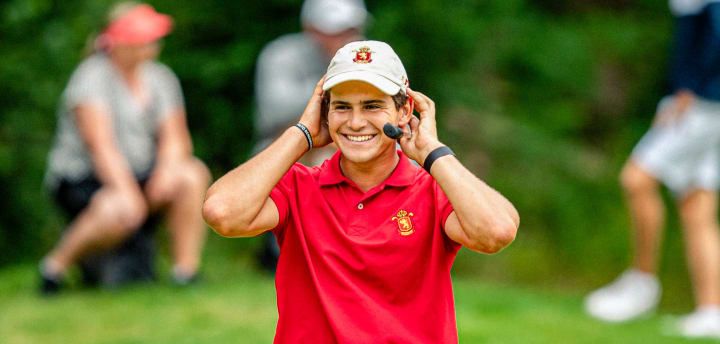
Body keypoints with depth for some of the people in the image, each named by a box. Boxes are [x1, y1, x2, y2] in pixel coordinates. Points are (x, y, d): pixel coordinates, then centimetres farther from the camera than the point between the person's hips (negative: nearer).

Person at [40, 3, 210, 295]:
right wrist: (126, 192, -30)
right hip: (82, 180, -6)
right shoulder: (93, 76, -12)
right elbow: (101, 144, -21)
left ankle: (186, 269, -18)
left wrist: (168, 168, -19)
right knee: (119, 211, -38)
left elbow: (174, 137, 4)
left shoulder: (160, 78, 8)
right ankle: (55, 265, -14)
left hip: (139, 173, 6)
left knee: (193, 175, -22)